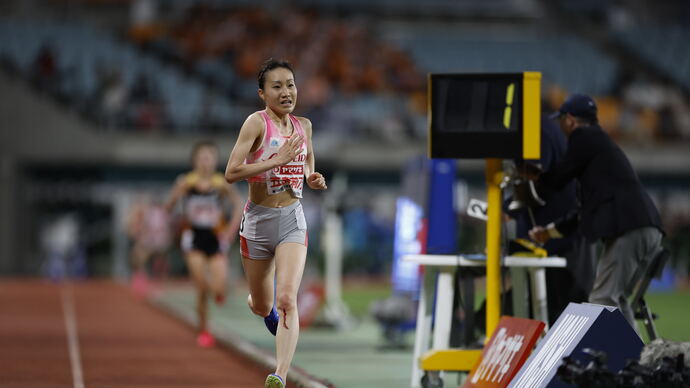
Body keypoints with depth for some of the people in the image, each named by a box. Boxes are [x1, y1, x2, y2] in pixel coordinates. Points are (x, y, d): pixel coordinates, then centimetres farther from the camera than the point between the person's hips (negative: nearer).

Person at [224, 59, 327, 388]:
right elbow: (232, 172, -21)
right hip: (258, 219, -2)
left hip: (292, 219, 2)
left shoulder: (303, 126, 4)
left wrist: (313, 179, 1)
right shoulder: (257, 123, -12)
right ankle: (273, 315, 53)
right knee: (262, 306, 15)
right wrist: (278, 159, -26)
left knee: (287, 299, -19)